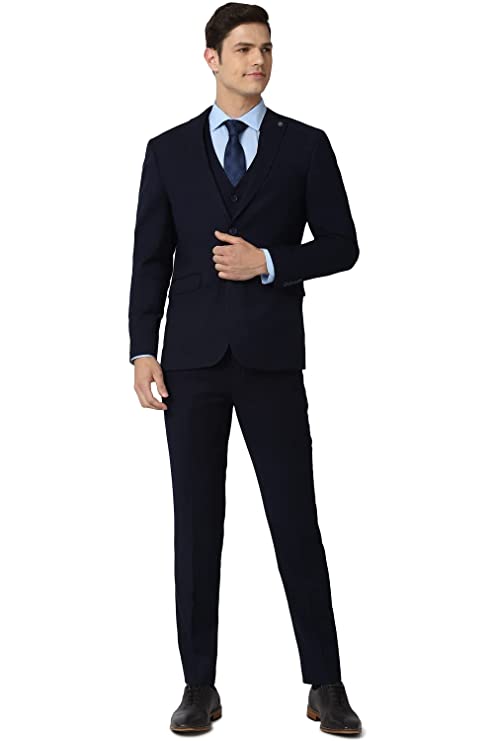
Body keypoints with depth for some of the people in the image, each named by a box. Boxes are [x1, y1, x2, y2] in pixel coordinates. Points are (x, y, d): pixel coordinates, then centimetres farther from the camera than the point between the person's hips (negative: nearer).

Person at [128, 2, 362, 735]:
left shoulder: (306, 145, 4)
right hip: (193, 358, 1)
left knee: (296, 518, 0)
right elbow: (151, 259, 5)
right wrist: (142, 351, -3)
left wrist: (270, 262, -13)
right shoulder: (169, 150, 7)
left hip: (273, 357, -1)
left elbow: (342, 245, 3)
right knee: (196, 522, 4)